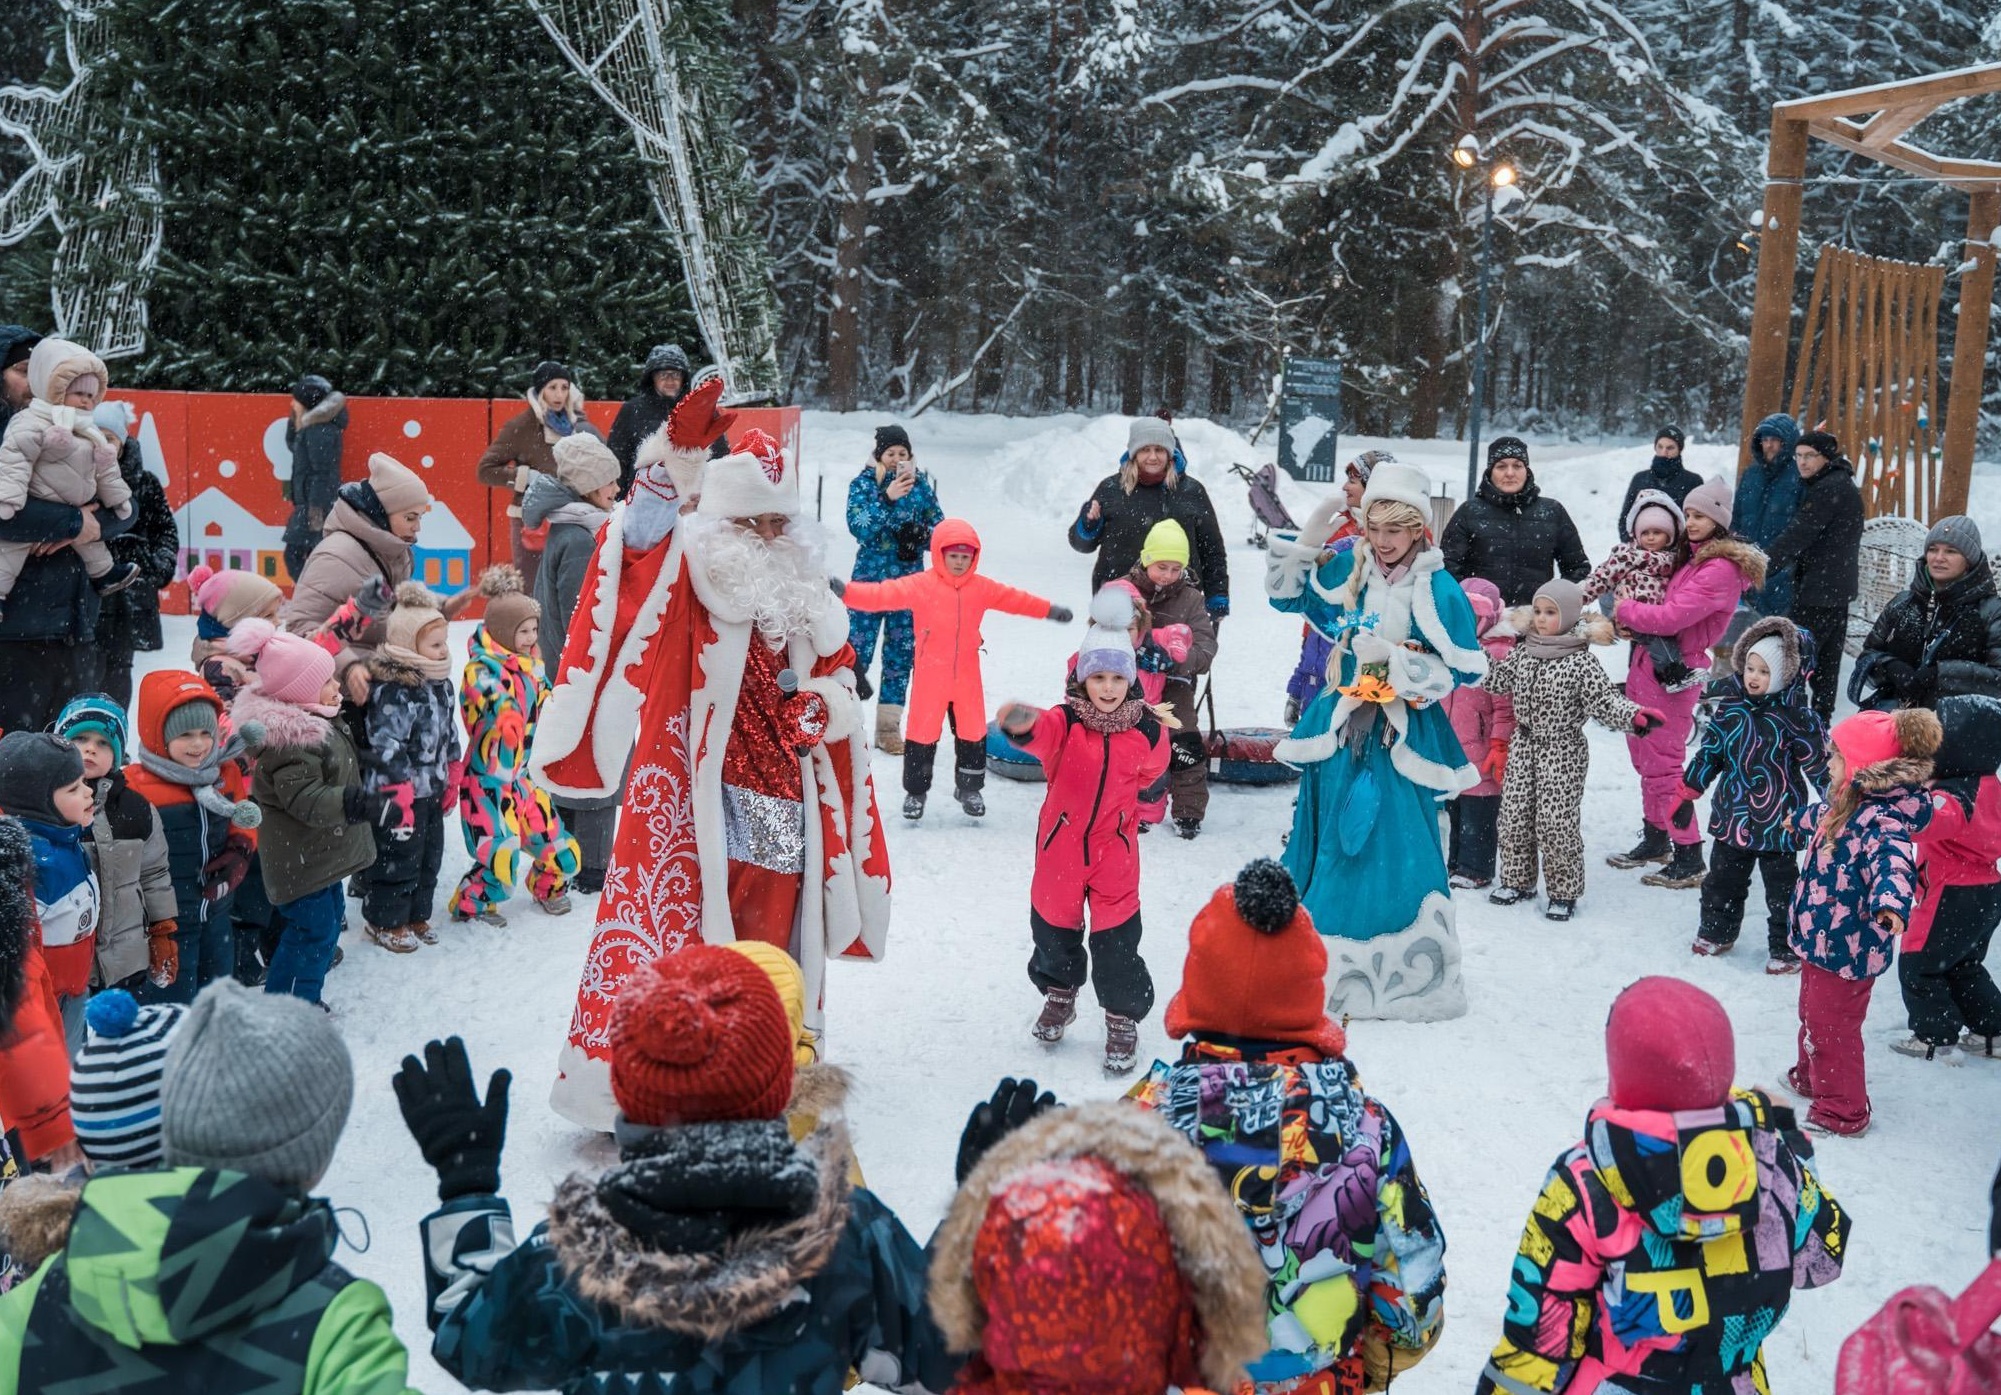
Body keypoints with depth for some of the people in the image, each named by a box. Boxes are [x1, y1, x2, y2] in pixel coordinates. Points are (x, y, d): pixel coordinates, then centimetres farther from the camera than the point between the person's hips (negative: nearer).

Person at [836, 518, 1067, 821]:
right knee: (923, 733, 2)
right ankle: (915, 791, 19)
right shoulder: (920, 585, -9)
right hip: (930, 677, -4)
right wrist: (846, 592, -30)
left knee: (973, 732, 12)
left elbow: (1013, 599, 16)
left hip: (967, 676, 4)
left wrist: (1049, 611, 21)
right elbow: (884, 594, -18)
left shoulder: (982, 587, 5)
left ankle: (969, 788, 30)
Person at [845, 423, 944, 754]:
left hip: (909, 579, 3)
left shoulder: (920, 483, 5)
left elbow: (939, 526, 7)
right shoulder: (864, 483, -2)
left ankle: (889, 727, 15)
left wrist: (921, 536, -15)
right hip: (870, 576, -3)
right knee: (858, 649, -5)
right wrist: (887, 498, -26)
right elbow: (858, 527, -15)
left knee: (901, 652, 6)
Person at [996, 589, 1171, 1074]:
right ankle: (1059, 994, 44)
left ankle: (1123, 1019, 21)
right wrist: (1022, 726, -61)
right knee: (1053, 923, 16)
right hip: (1061, 842, 0)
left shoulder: (1148, 731, -8)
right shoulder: (1065, 721, -15)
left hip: (1115, 844, 0)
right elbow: (1042, 737, -40)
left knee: (1116, 935, 1)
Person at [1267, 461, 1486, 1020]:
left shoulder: (1438, 590, -11)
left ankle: (1409, 974, 10)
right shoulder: (1347, 571, 1)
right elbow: (1287, 596, 12)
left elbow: (1461, 671, -12)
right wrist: (1306, 540, -2)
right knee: (1333, 842, 11)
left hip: (1402, 737, -4)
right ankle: (1330, 964, 25)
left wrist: (1395, 659, -22)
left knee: (1396, 846, -4)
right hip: (1343, 726, 5)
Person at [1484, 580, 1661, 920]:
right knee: (1514, 815, 9)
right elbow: (1494, 680, 13)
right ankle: (1517, 881, 26)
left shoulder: (1583, 662, -13)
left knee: (1557, 823, -3)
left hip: (1562, 754, -5)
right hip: (1524, 747, 6)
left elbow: (1605, 703, -16)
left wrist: (1634, 715, -32)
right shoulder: (1523, 653, 4)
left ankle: (1564, 892, 11)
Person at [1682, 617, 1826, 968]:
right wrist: (1688, 791, 10)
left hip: (1777, 821, -5)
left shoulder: (1796, 716, -15)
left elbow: (1819, 762, -10)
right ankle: (1717, 931, 38)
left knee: (1781, 885, 7)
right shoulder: (1731, 704, -1)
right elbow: (1711, 749, 8)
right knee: (1722, 878, 19)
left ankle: (1786, 947, 21)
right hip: (1732, 816, 5)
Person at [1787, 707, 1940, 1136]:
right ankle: (1810, 1080, 48)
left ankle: (1842, 1112, 19)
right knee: (1813, 1015, 27)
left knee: (1832, 1027, 3)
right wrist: (1801, 819, 51)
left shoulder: (1882, 821, -28)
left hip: (1848, 947, -10)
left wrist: (1891, 900, -69)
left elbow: (1892, 860, -47)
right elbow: (1827, 814, 28)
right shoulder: (1849, 804, 3)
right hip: (1822, 938, 10)